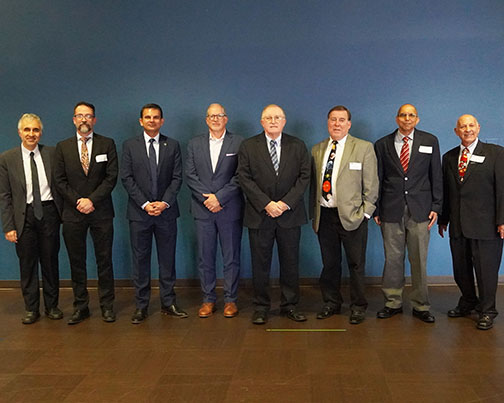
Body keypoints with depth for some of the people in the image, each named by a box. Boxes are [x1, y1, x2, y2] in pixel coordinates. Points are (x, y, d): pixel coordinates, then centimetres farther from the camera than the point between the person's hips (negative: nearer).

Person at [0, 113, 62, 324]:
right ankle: (31, 308, 18)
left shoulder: (52, 153, 2)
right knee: (27, 263, 6)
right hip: (24, 215, 0)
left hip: (48, 212, 1)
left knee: (50, 260, 8)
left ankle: (52, 305, 21)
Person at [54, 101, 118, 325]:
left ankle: (107, 306, 14)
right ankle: (80, 307, 17)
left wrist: (92, 199, -13)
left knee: (104, 260, 4)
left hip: (101, 212, -1)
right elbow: (60, 180, 3)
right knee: (76, 262, 7)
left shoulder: (107, 144, 4)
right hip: (73, 214, 2)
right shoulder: (63, 147, 8)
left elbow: (112, 177, -4)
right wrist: (78, 201, -9)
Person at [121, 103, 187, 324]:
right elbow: (126, 178, -2)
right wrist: (145, 204, -11)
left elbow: (177, 178, 2)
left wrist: (164, 202, -11)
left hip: (166, 210, 1)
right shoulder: (129, 146, 4)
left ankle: (168, 303, 17)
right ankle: (141, 306, 13)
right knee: (140, 259, 4)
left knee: (167, 258, 6)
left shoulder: (172, 145, 7)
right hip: (139, 212, -1)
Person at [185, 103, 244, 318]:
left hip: (230, 209, -2)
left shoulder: (238, 143, 3)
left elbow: (240, 176, -5)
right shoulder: (195, 144, 11)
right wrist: (207, 198, -9)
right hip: (203, 209, 2)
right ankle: (208, 300, 18)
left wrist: (219, 197, -13)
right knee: (205, 258, 7)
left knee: (231, 257, 4)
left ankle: (230, 300, 15)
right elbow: (190, 175, 3)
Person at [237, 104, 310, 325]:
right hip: (259, 215, -1)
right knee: (260, 263, 5)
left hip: (290, 213, 1)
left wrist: (286, 203, -11)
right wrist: (266, 204, -13)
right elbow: (245, 178, -3)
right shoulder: (248, 146, 4)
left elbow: (304, 177, 1)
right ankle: (261, 307, 16)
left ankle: (290, 305, 20)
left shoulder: (297, 146, 7)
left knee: (290, 262, 7)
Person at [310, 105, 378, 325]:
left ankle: (358, 307, 20)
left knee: (356, 264, 5)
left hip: (352, 216, -3)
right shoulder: (317, 150, 11)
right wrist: (313, 213, 8)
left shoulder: (364, 148, -1)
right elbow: (313, 184, 13)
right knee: (329, 263, 12)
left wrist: (365, 212, -8)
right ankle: (331, 303, 28)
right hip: (324, 215, 4)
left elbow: (371, 185, -2)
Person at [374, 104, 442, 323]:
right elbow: (377, 179, 7)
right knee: (393, 259, 5)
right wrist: (376, 209, 4)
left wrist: (436, 206, 0)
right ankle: (393, 303, 18)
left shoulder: (430, 141, 7)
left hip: (419, 210, 0)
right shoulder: (382, 144, 7)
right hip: (391, 210, 0)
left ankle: (421, 306, 15)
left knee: (419, 260, 4)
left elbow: (436, 176, 7)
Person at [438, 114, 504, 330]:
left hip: (485, 224, -4)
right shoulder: (449, 157, 12)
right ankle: (468, 303, 33)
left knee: (486, 269, 3)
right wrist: (443, 219, 12)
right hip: (458, 224, 4)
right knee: (461, 268, 13)